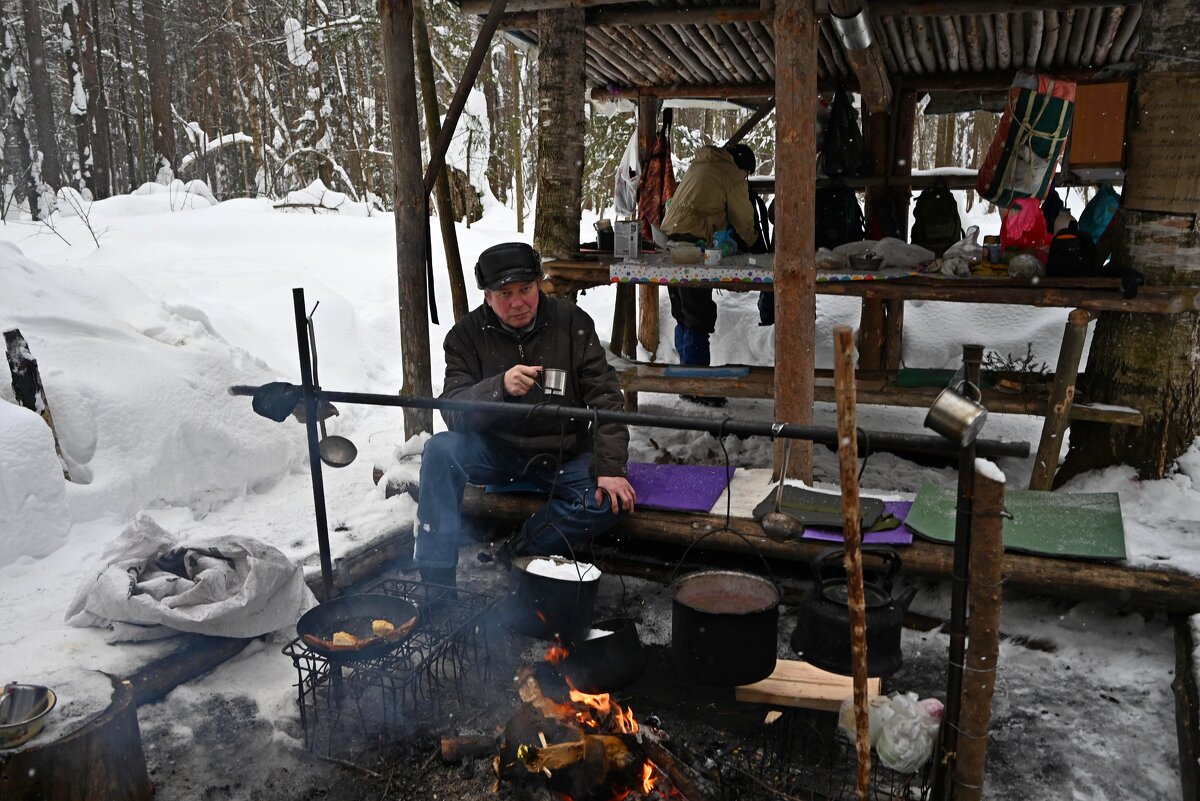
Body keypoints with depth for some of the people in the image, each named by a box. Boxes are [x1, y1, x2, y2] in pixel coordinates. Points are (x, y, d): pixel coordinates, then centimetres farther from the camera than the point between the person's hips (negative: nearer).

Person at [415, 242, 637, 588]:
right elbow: (453, 412, -18)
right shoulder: (467, 335, -7)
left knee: (613, 500, -25)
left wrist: (610, 467, -19)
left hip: (563, 454, 0)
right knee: (441, 449, -28)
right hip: (494, 450, 0)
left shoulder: (573, 323, -7)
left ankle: (516, 554, -11)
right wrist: (500, 388, -39)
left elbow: (604, 397, -8)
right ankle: (435, 581, -21)